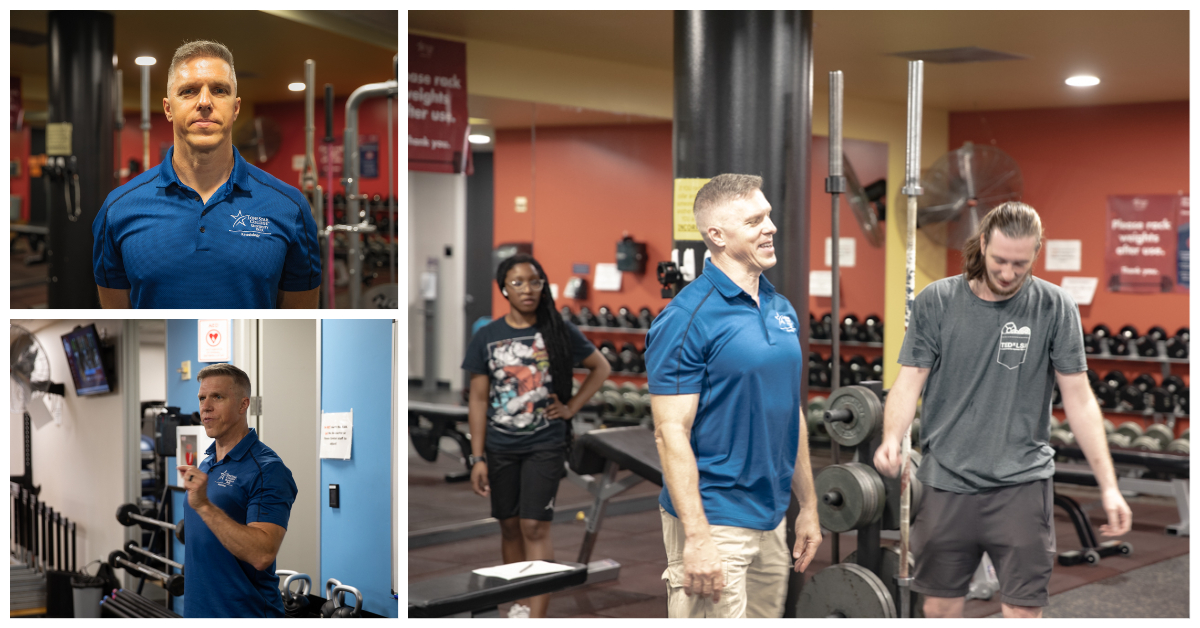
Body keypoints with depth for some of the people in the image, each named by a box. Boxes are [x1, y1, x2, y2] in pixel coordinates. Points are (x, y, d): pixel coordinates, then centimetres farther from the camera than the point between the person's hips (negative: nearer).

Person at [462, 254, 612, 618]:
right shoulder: (487, 337, -1)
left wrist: (572, 407, 0)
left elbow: (601, 368, 10)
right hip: (500, 448, 2)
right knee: (509, 526, 11)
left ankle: (537, 616, -11)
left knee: (535, 527, -9)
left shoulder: (559, 332, -3)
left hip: (545, 446, -2)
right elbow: (478, 400, 1)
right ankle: (521, 601, 28)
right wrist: (478, 458, -3)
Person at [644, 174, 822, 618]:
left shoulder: (781, 309, 10)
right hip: (716, 524, -8)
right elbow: (671, 432, -17)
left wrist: (807, 506, 16)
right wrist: (697, 537, -21)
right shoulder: (687, 317, -14)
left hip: (770, 519, 8)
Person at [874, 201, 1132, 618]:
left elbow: (1078, 397, 0)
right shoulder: (935, 302, -1)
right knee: (940, 606, 11)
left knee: (1023, 610, 0)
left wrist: (1108, 486, -2)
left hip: (1022, 484, -1)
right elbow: (910, 380, -2)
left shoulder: (1055, 307, -2)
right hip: (947, 482, 1)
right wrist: (892, 439, -22)